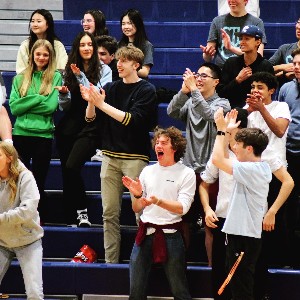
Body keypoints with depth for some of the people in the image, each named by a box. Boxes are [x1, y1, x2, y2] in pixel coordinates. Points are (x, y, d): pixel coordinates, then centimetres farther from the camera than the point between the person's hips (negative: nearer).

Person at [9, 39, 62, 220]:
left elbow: (51, 106, -9)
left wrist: (25, 104, -7)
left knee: (38, 183, 4)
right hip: (21, 134, 2)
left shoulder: (55, 78, 3)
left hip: (43, 135, -2)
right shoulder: (20, 79, 10)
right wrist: (38, 99, -9)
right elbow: (13, 107, -1)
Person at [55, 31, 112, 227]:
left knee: (72, 166, -22)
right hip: (69, 127, 5)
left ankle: (81, 211, -9)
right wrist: (63, 94, -7)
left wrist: (81, 77, -15)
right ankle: (71, 218, 10)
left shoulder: (103, 70, 1)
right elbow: (65, 107, 14)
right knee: (66, 171, 2)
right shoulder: (70, 71, 11)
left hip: (91, 126, -4)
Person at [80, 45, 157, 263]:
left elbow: (132, 120, -15)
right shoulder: (111, 88, 12)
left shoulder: (146, 90, -2)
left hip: (135, 157, -5)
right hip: (110, 155, 5)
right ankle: (110, 260, 7)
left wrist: (102, 104, -17)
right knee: (110, 212, 4)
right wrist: (91, 102, -10)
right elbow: (91, 120, 10)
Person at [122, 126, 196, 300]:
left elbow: (182, 208, -12)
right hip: (145, 233, 4)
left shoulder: (186, 173, -1)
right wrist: (137, 195, -7)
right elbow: (137, 209, 14)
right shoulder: (148, 171, 12)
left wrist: (157, 201, -26)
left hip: (170, 235, -4)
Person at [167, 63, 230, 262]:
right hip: (189, 170, 5)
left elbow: (209, 114, -22)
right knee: (184, 221, 9)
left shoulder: (222, 104, -2)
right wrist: (184, 91, -19)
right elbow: (172, 112, -6)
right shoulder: (190, 102, 12)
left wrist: (193, 89, -22)